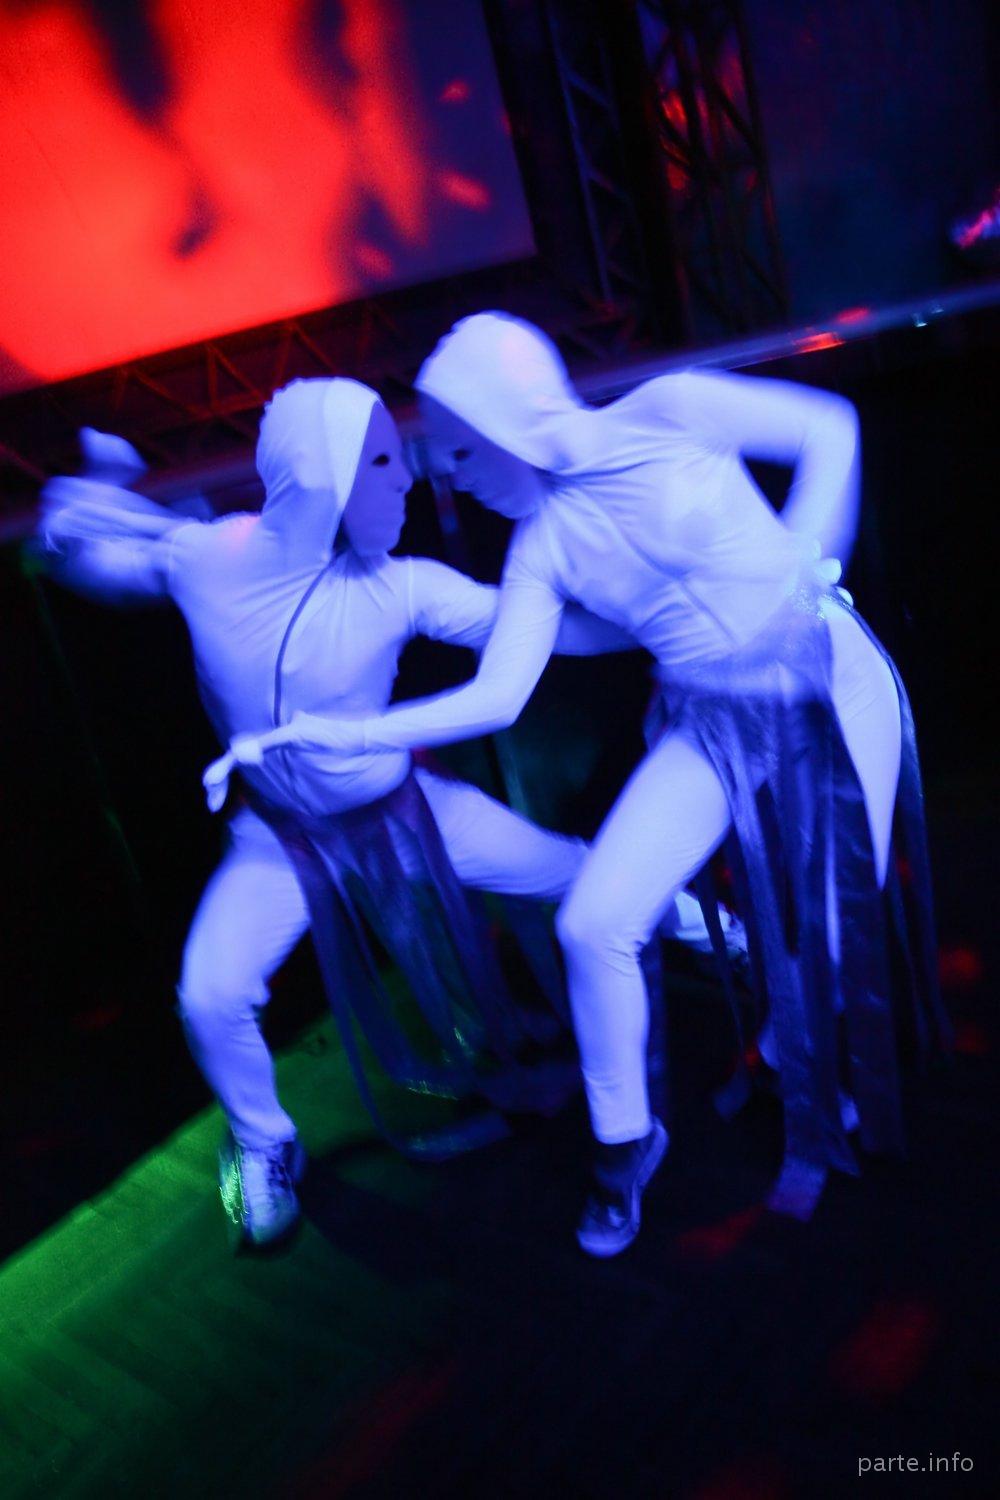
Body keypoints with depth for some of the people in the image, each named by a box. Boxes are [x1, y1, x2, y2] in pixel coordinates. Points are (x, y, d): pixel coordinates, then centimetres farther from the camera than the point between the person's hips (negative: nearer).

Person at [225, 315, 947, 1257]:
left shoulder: (665, 413, -11)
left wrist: (801, 561, -14)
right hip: (714, 728, 3)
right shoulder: (543, 544, -3)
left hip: (836, 689, -2)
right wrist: (338, 733, -15)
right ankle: (623, 1146, 14)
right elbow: (496, 696, -10)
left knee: (841, 930, 4)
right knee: (594, 924, -11)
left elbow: (828, 426, -4)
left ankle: (821, 1124, 35)